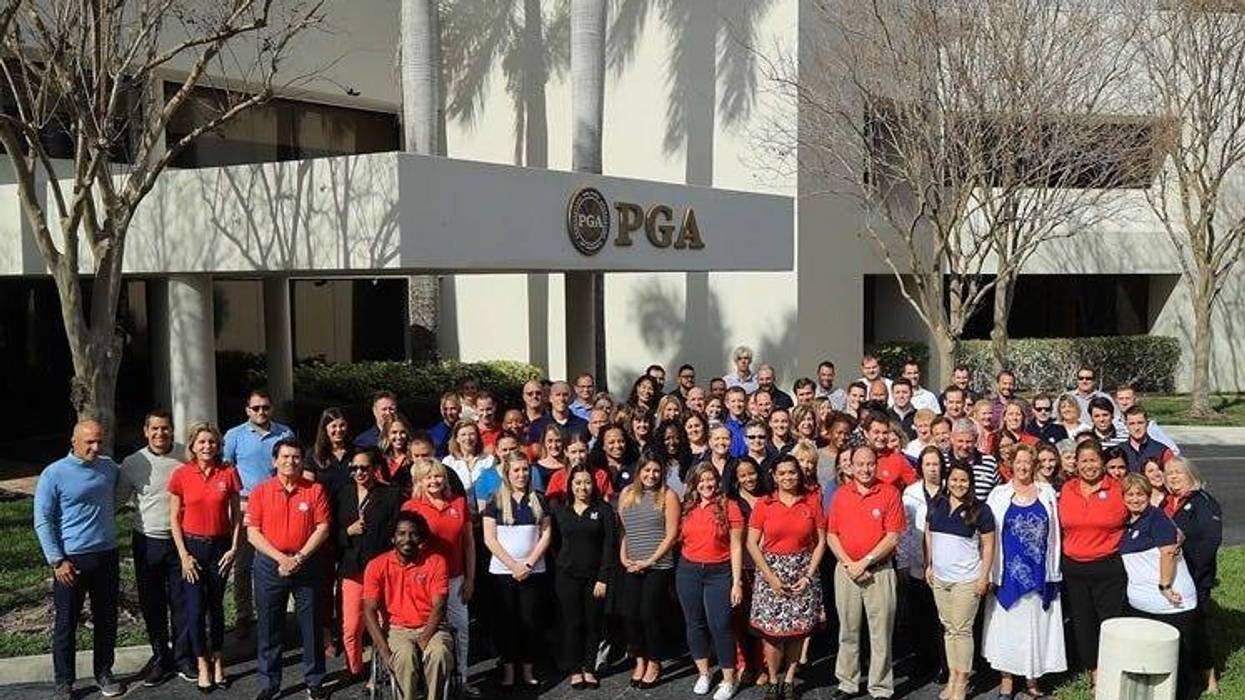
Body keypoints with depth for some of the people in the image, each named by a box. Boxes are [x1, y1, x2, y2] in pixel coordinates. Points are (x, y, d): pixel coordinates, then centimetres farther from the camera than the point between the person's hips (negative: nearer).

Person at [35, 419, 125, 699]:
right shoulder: (54, 474, -9)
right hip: (71, 560, -4)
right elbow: (42, 521, -8)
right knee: (67, 623, 4)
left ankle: (104, 673, 26)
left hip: (107, 556, 4)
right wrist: (57, 561, -12)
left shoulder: (110, 467, 4)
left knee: (107, 619, 12)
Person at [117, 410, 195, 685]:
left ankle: (183, 657, 21)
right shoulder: (132, 463, -3)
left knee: (182, 601, 7)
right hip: (148, 542, 1)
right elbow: (118, 499, 7)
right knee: (152, 604, 10)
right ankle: (160, 657, 26)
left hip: (181, 539, -1)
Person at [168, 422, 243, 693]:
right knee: (195, 608, 1)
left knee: (216, 606, 10)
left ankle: (217, 659, 24)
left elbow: (236, 514, 3)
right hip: (192, 545, -1)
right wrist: (184, 555, -7)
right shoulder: (181, 475, -6)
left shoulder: (228, 473, -3)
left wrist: (233, 548, -3)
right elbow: (174, 519, -2)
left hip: (220, 546, 1)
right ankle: (203, 664, 15)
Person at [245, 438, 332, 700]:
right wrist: (281, 558, -13)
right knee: (269, 627, 7)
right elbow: (253, 532, -4)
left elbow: (322, 528, -3)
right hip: (270, 564, 0)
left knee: (311, 625, 6)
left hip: (306, 564, 0)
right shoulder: (260, 492, 0)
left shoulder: (315, 490, 0)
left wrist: (300, 557, -12)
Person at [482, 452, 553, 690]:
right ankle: (508, 670, 11)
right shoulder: (496, 500, 1)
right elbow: (489, 539, -3)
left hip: (534, 571, 1)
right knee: (506, 621, 3)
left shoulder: (538, 499, 6)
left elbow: (546, 534, 4)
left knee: (529, 620, 3)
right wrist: (513, 565, -10)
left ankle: (528, 669, 12)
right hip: (502, 571, -1)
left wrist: (528, 564, -7)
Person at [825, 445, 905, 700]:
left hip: (880, 570, -3)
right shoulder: (840, 494, 6)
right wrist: (849, 564, -7)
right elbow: (831, 535, 5)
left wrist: (865, 562, -11)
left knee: (880, 633, 2)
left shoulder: (889, 493, -3)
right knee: (848, 630, 11)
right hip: (846, 570, 3)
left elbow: (893, 537, -8)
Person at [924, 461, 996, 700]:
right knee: (949, 628, 13)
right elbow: (928, 533, 14)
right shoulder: (936, 504, 4)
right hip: (939, 578, 5)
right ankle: (952, 675, 23)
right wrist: (930, 564, 10)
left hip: (966, 580, -5)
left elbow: (988, 545, -7)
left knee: (962, 630, 0)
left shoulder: (980, 510, -9)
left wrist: (984, 577, -10)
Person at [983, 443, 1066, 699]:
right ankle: (1007, 678, 12)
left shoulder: (1047, 492, 6)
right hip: (1009, 572, -1)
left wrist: (1054, 570, 4)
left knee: (1036, 623, 7)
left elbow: (1054, 533, 8)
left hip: (1039, 572, 1)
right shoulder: (999, 494, 2)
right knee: (1008, 623, 3)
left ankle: (1032, 678, 18)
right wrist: (991, 572, -3)